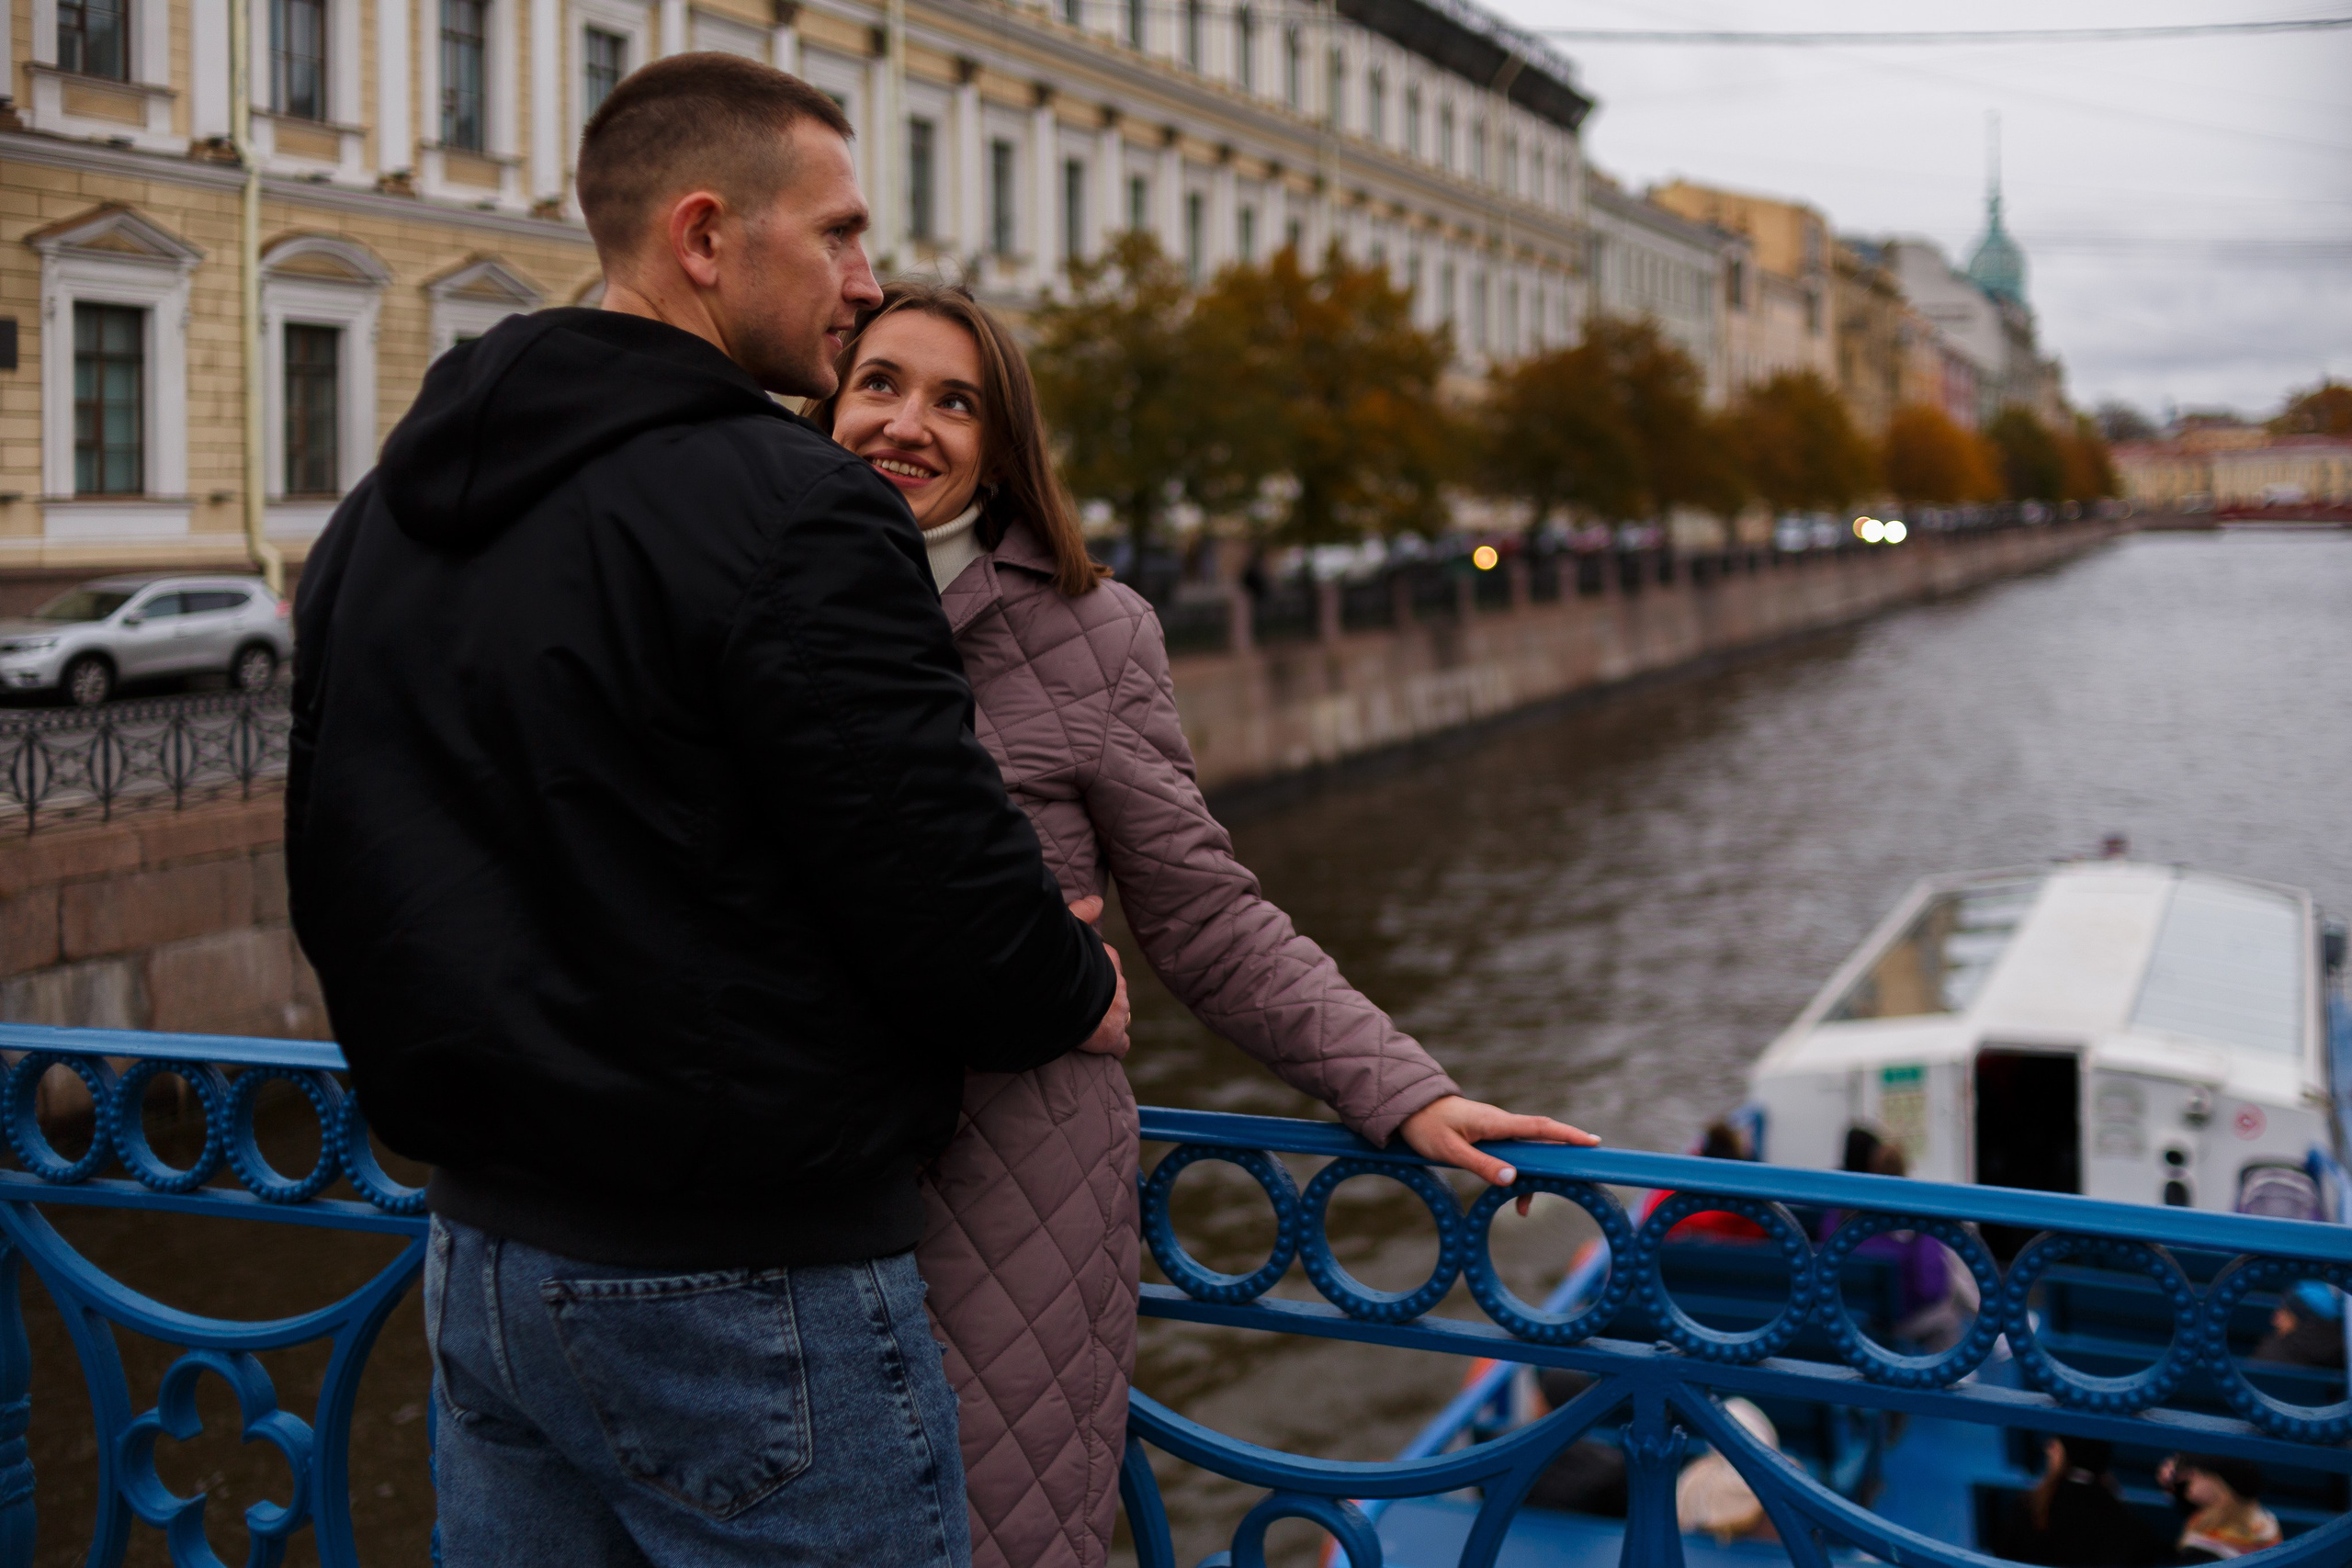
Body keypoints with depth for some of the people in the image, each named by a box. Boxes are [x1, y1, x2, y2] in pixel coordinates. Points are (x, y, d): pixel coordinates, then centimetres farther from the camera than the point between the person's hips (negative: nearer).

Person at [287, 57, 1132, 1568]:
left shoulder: (377, 520, 9)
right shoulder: (787, 508, -18)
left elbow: (340, 888, 16)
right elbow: (951, 894, -19)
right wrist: (1084, 998, 2)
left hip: (482, 1247, 8)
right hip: (745, 1294, -8)